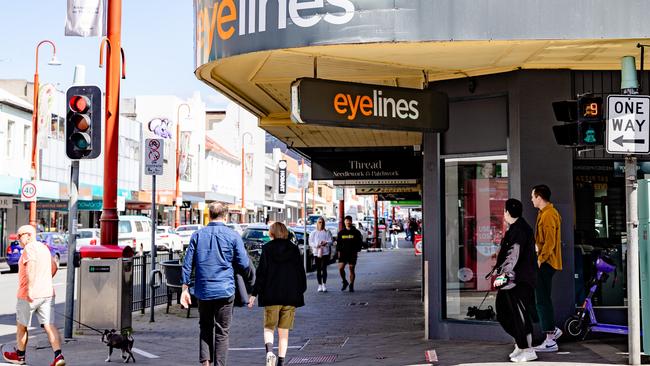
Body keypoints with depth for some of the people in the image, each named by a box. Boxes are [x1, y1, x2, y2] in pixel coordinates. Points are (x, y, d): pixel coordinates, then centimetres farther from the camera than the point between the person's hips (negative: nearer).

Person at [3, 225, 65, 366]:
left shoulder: (30, 248, -11)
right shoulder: (44, 248, 17)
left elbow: (31, 267, -26)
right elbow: (54, 267, 27)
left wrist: (30, 288, -30)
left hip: (30, 295, -7)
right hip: (47, 293, 7)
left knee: (21, 325, 12)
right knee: (49, 325, 0)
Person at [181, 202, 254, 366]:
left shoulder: (197, 235, 4)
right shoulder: (233, 236, -3)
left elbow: (188, 263, 3)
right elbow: (244, 264, -3)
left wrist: (185, 288, 7)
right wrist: (251, 280, 16)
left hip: (203, 291, 3)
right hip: (225, 291, -2)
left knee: (205, 328, 16)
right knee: (222, 331, 4)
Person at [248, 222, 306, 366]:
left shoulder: (267, 249, -3)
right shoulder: (294, 249, 4)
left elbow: (261, 273, -6)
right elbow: (301, 273, 6)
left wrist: (254, 293, -2)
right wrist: (301, 291, 16)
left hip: (271, 296, -2)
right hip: (290, 297, 2)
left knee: (268, 327, 10)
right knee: (284, 332, 10)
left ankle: (269, 352, -16)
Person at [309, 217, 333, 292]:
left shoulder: (327, 232, 6)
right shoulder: (313, 233, 7)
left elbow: (330, 241, 3)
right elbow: (310, 243, 3)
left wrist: (326, 243, -17)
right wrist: (317, 245, -14)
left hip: (325, 252, -1)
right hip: (316, 252, 1)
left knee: (324, 269, -7)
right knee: (318, 270, 4)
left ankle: (324, 284, -3)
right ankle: (320, 285, 11)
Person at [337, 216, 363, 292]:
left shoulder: (356, 232, 3)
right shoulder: (341, 232, 9)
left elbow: (359, 242, 4)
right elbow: (338, 243, 12)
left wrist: (357, 251, -6)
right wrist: (339, 251, 2)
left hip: (352, 254, -1)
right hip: (343, 253, 2)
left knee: (351, 269, 1)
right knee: (340, 268, -11)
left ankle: (351, 286, 10)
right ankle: (344, 282, 10)